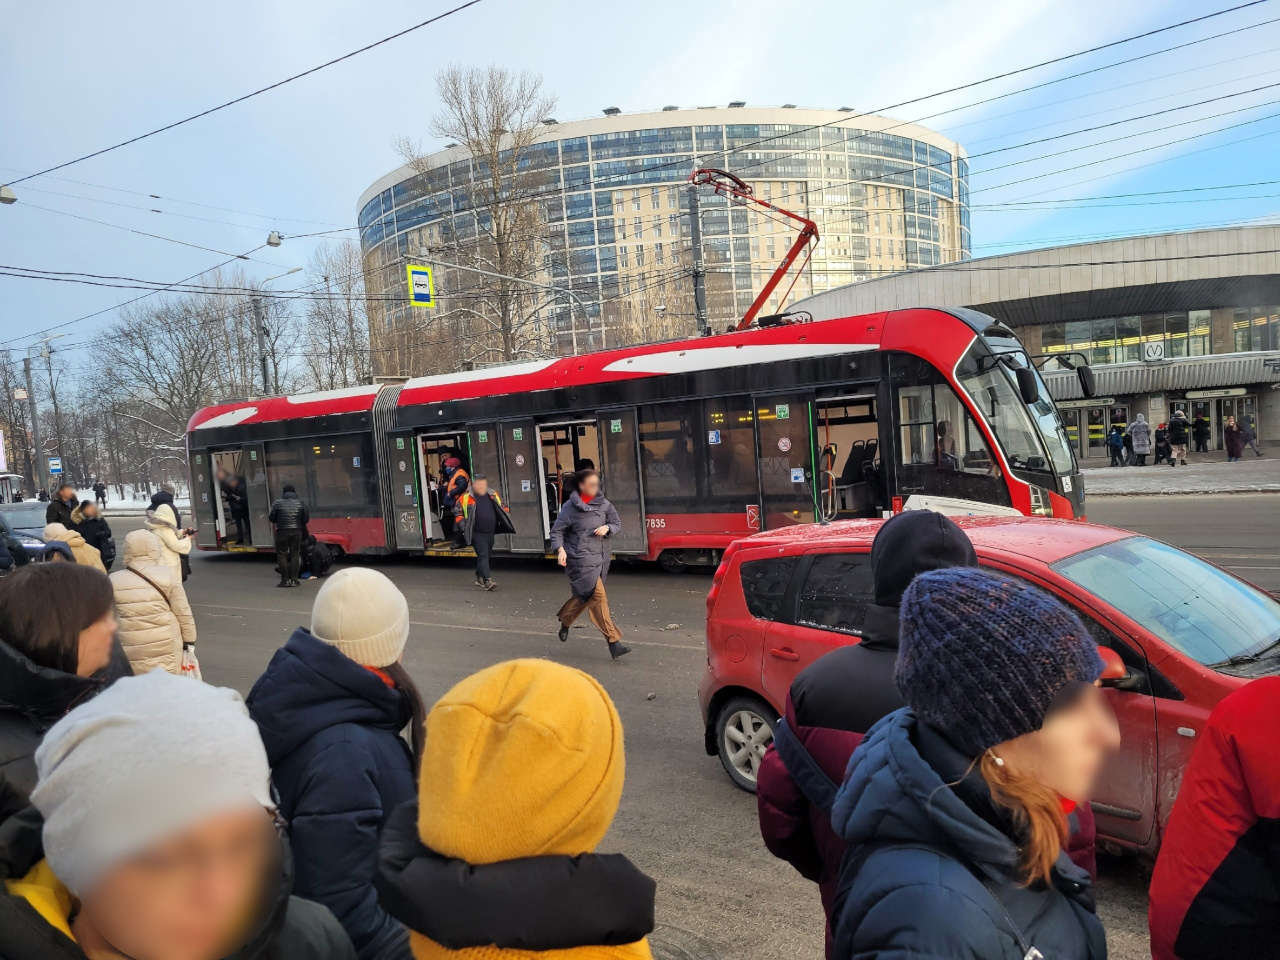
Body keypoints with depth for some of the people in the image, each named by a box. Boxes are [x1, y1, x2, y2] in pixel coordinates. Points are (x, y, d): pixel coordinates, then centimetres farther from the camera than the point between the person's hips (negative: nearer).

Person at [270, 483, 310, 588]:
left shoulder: (277, 503, -5)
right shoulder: (300, 503, 1)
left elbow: (272, 519, -1)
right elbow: (306, 519, 2)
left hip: (282, 532, -2)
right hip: (296, 532, 2)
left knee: (282, 556, 5)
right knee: (295, 555, 9)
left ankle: (285, 580, 2)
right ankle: (294, 579, 7)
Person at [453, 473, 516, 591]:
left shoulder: (493, 495, 7)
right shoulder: (466, 497, -6)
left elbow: (503, 508, 20)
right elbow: (457, 512, 0)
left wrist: (506, 521, 10)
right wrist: (463, 526, -7)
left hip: (490, 532, 5)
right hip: (477, 533, -5)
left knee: (486, 555, 16)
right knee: (483, 555, -16)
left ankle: (479, 578, 34)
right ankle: (487, 580, -23)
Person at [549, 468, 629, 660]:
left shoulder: (603, 504, 7)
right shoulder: (570, 507, -7)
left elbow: (617, 522, 15)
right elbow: (557, 531, -3)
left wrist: (607, 528, -6)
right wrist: (560, 549, -19)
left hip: (601, 557, 6)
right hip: (581, 559, -6)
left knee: (585, 597, 19)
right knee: (598, 597, -12)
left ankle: (565, 621, 47)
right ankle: (614, 642, -11)